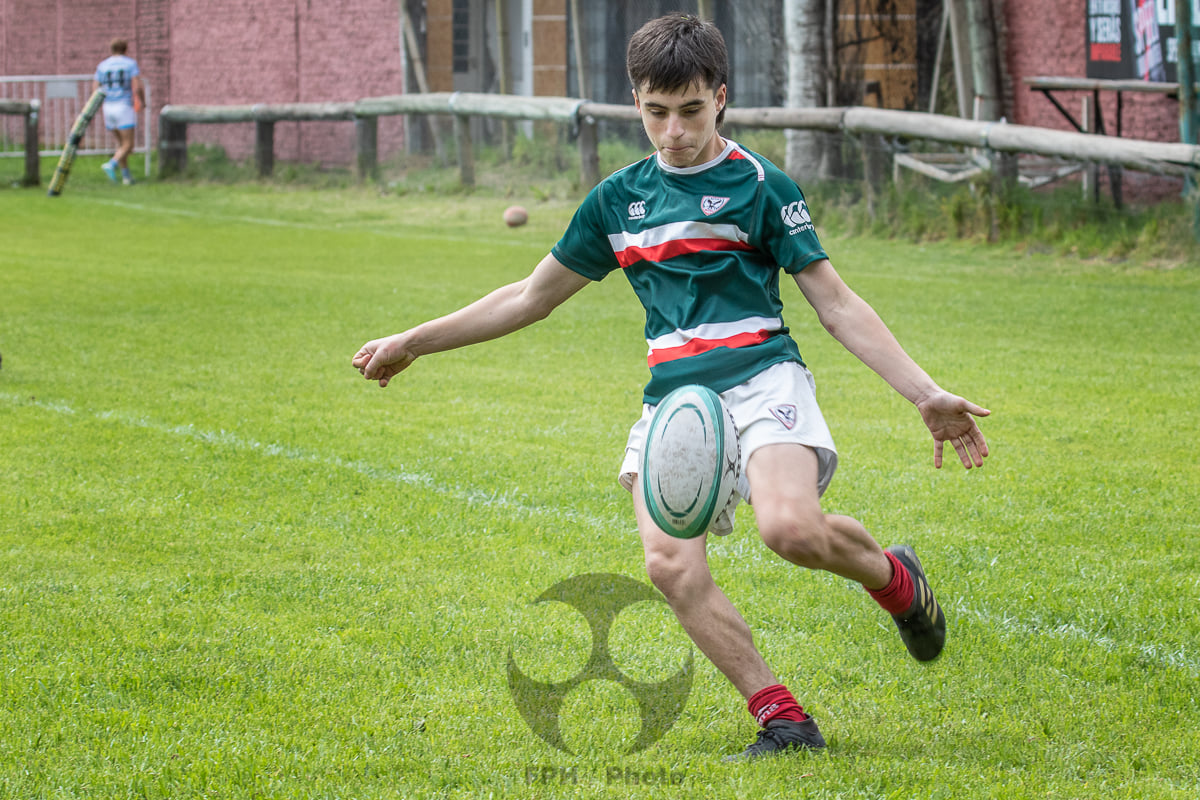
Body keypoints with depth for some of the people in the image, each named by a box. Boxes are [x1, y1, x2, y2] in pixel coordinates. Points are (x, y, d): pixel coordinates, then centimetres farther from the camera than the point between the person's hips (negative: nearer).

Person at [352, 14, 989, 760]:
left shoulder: (760, 185, 4)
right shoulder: (618, 199, 16)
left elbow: (838, 305, 3)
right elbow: (533, 296, 26)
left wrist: (926, 395, -6)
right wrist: (413, 342, 24)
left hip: (760, 381, -4)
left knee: (791, 527, -31)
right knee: (671, 565, -22)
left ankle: (892, 575, 2)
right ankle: (783, 718, -13)